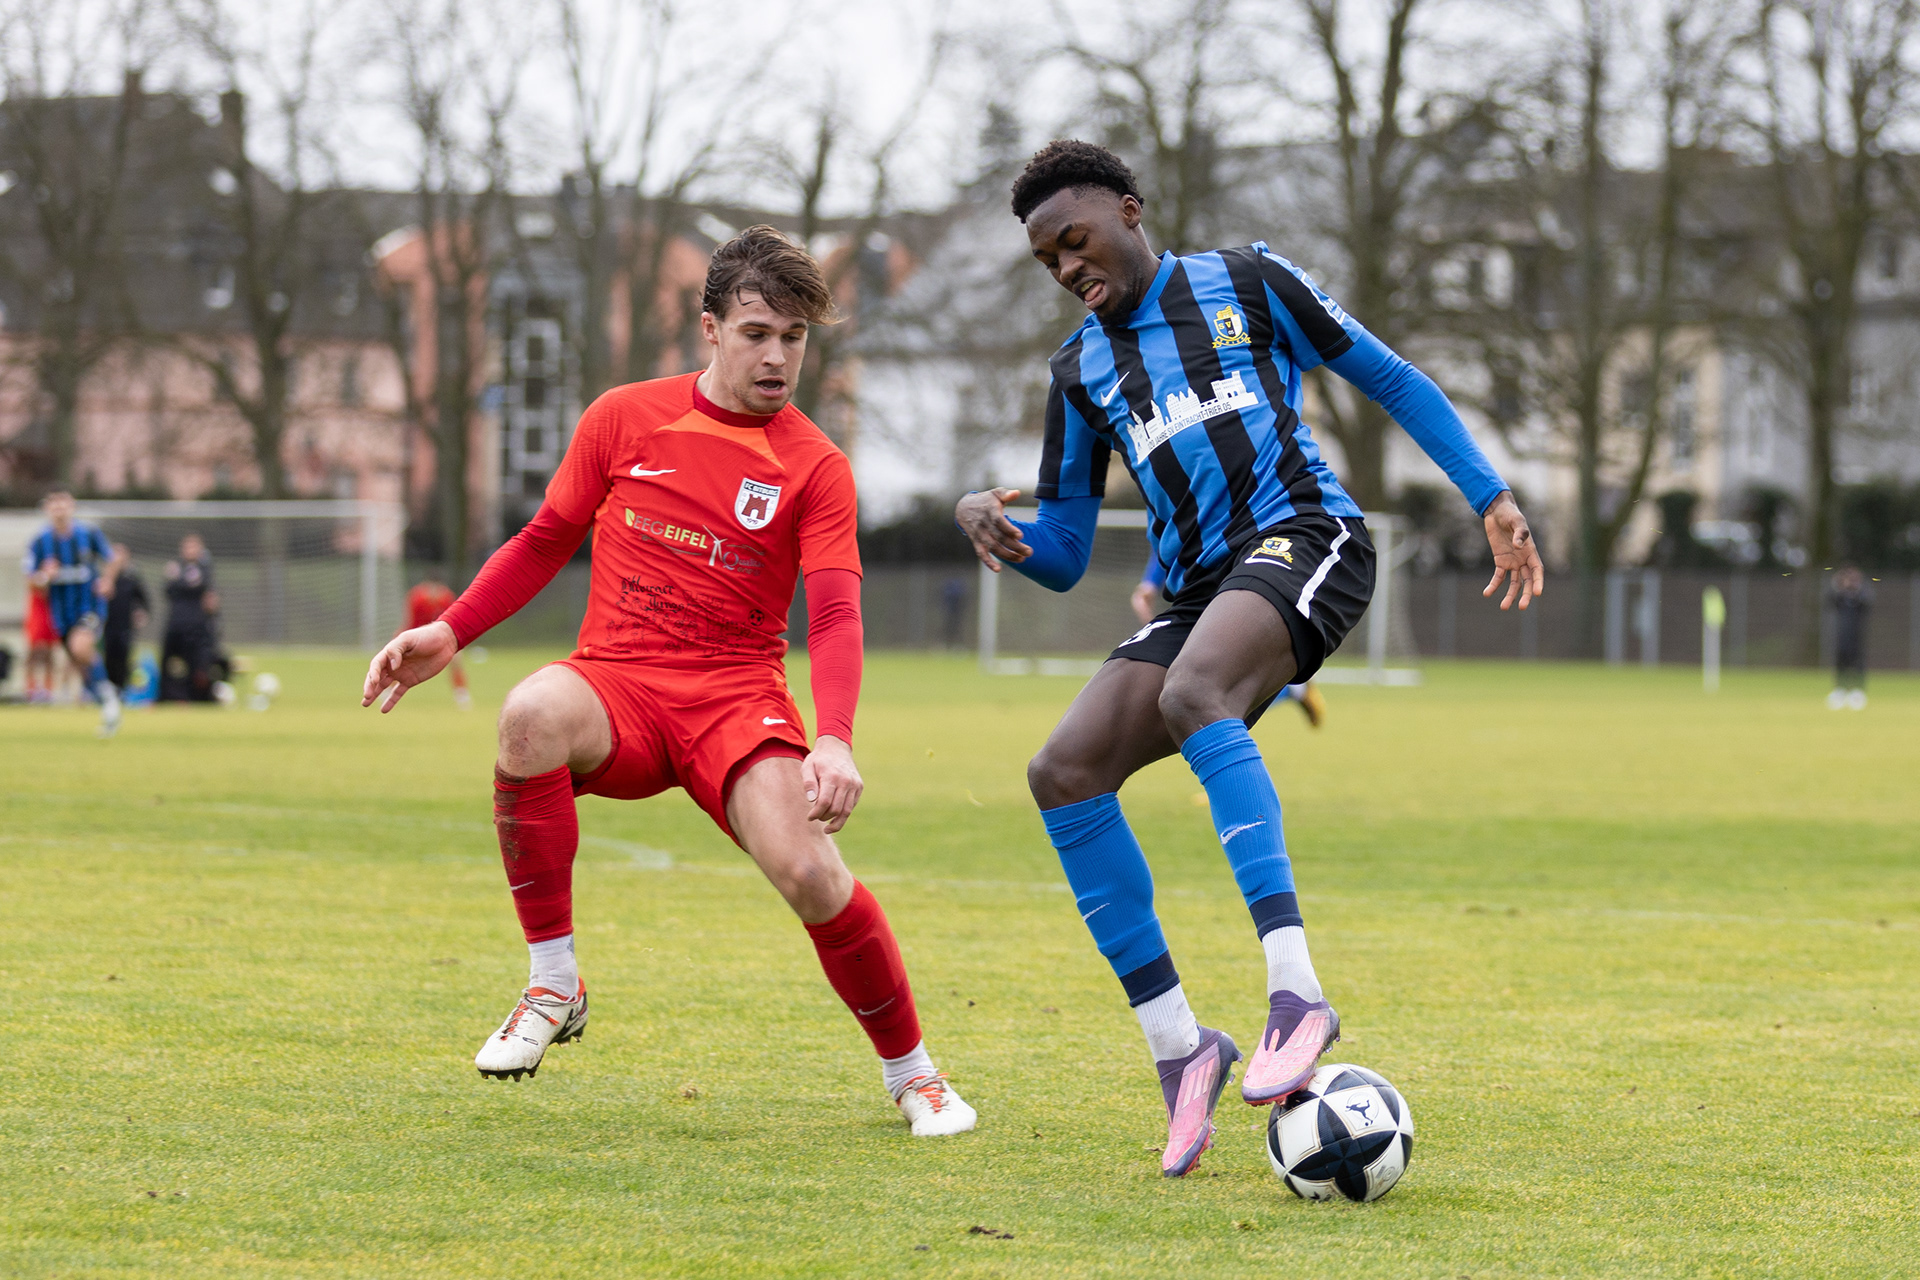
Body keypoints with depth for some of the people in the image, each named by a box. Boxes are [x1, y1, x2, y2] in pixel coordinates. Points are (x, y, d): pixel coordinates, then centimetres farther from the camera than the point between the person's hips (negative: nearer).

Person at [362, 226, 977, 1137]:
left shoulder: (815, 467, 1)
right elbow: (546, 540, 17)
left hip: (737, 697, -1)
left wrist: (835, 740, -26)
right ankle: (553, 987, -22)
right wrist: (447, 633, 7)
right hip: (615, 683, 1)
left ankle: (910, 1074, 3)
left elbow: (835, 616, -9)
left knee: (809, 871, -25)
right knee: (533, 713, -36)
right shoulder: (625, 419, 6)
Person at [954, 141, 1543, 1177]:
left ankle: (1295, 992, -46)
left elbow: (1389, 380, 11)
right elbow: (1061, 556, 20)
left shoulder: (1243, 284, 9)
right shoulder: (1082, 371, 21)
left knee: (1191, 693, -36)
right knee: (1063, 772, -14)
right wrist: (985, 519, -3)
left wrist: (1492, 499, 1)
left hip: (1303, 536, -6)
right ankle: (1177, 1046, -10)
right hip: (1200, 588, 6)